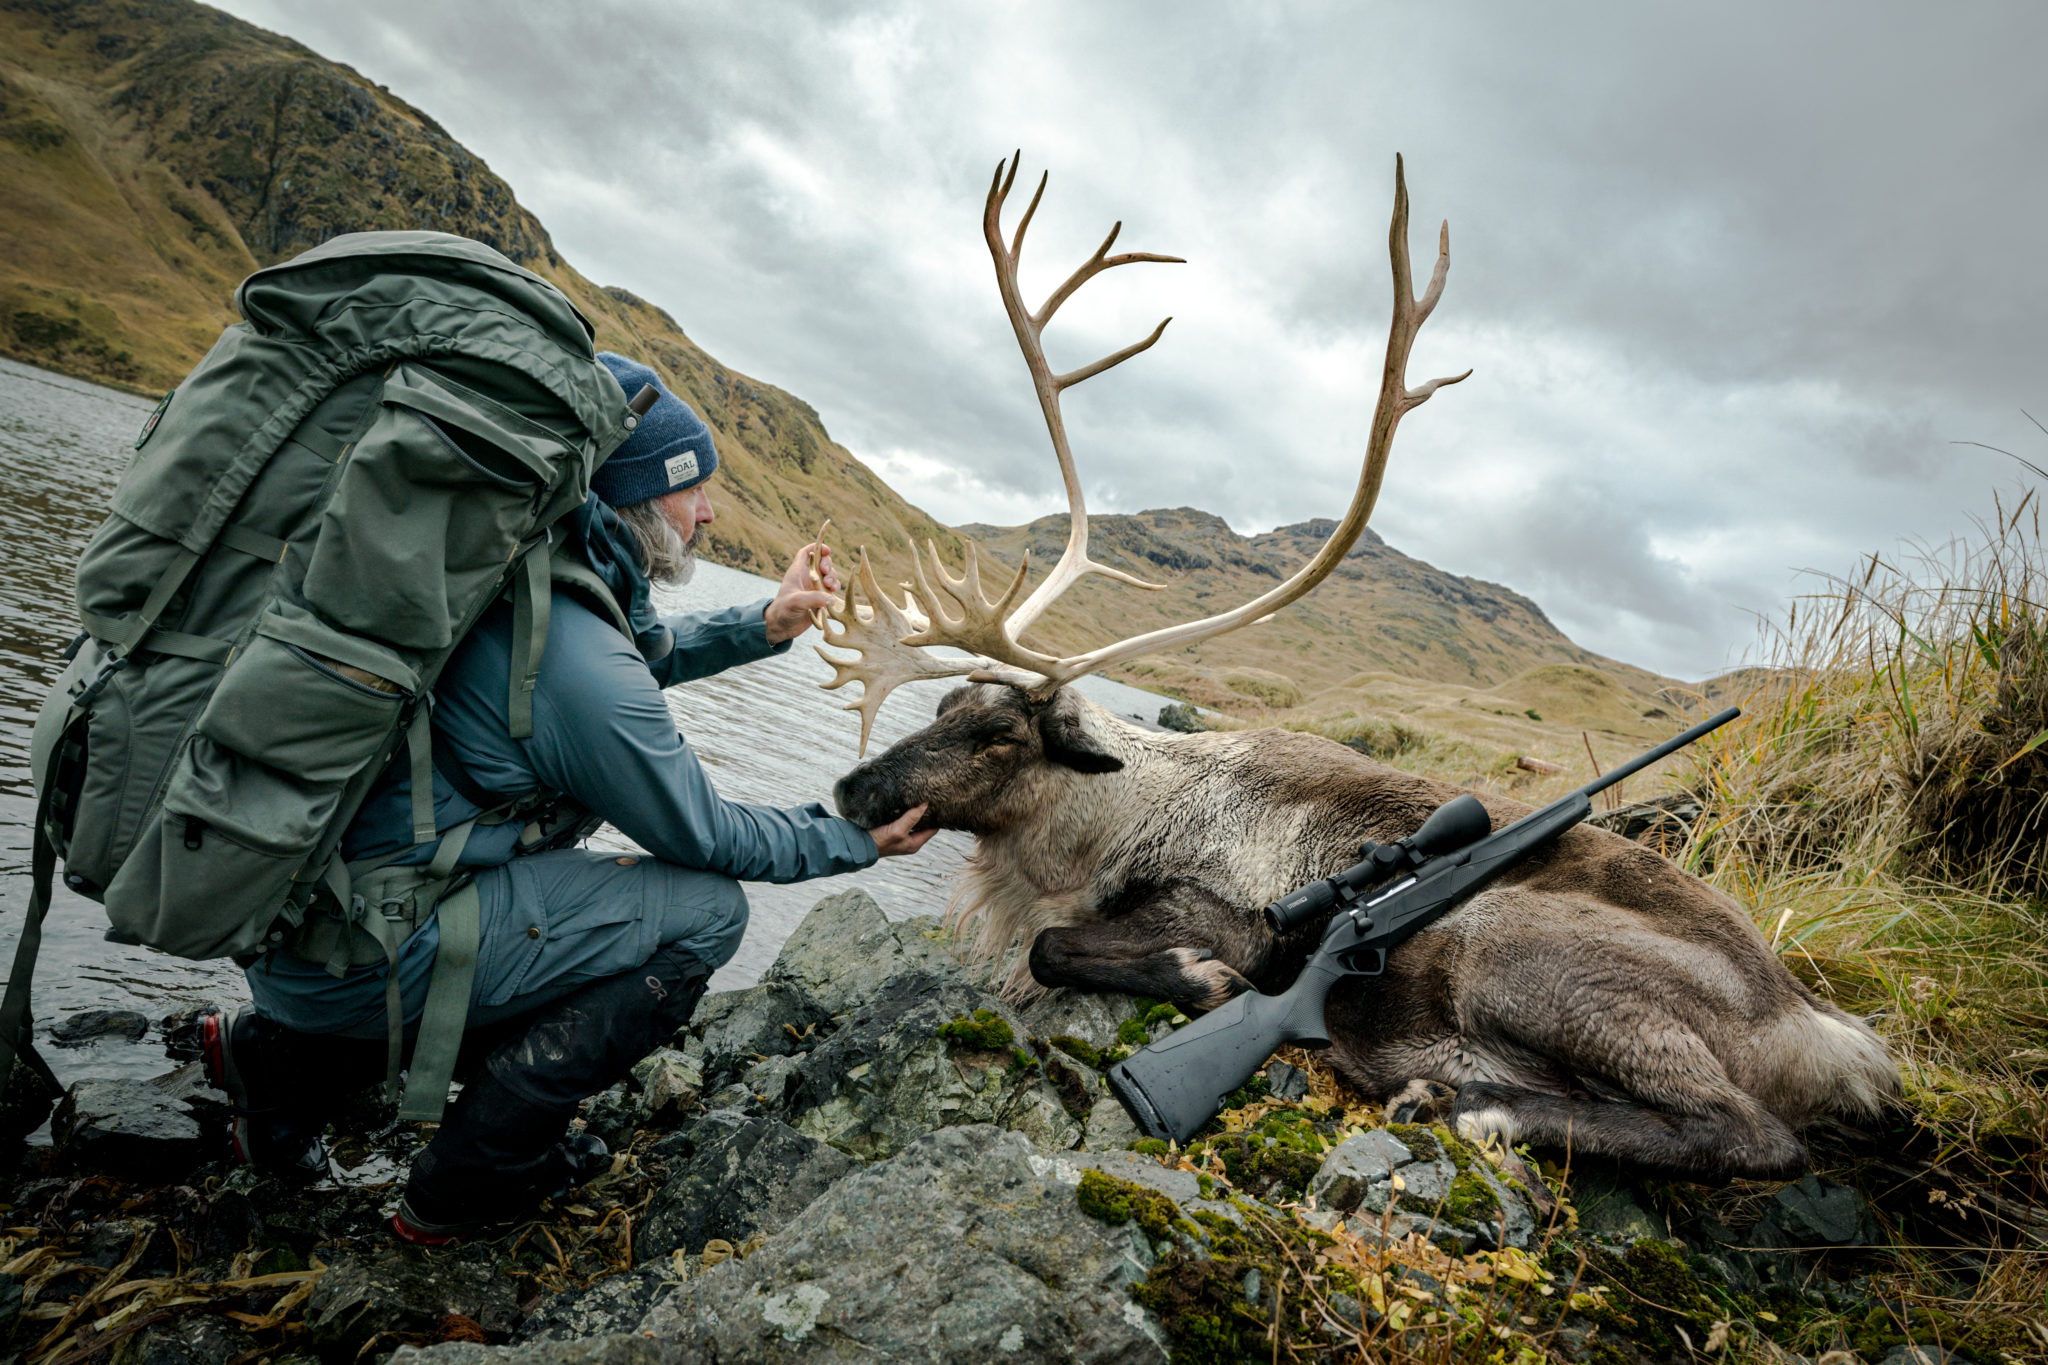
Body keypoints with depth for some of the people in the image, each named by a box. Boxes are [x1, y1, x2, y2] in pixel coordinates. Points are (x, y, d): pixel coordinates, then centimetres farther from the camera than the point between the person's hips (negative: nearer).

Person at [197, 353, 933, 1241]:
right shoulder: (577, 667, -25)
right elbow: (703, 836, -12)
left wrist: (762, 625, 6)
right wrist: (859, 841, 0)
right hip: (352, 956, -9)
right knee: (705, 910, -10)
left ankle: (284, 1053, 27)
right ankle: (468, 1182, 3)